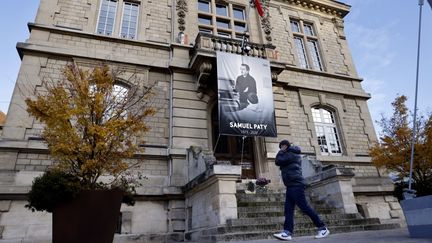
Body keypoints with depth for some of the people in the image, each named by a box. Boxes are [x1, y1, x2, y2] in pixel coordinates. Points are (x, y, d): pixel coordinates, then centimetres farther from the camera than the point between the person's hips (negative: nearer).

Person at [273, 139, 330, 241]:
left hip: (296, 185, -10)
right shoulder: (290, 155, 24)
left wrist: (281, 152, 3)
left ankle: (322, 228, 3)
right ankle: (287, 232, -8)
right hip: (291, 186, 10)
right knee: (288, 209, -1)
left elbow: (278, 161, -12)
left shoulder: (291, 154, -7)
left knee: (304, 207, -8)